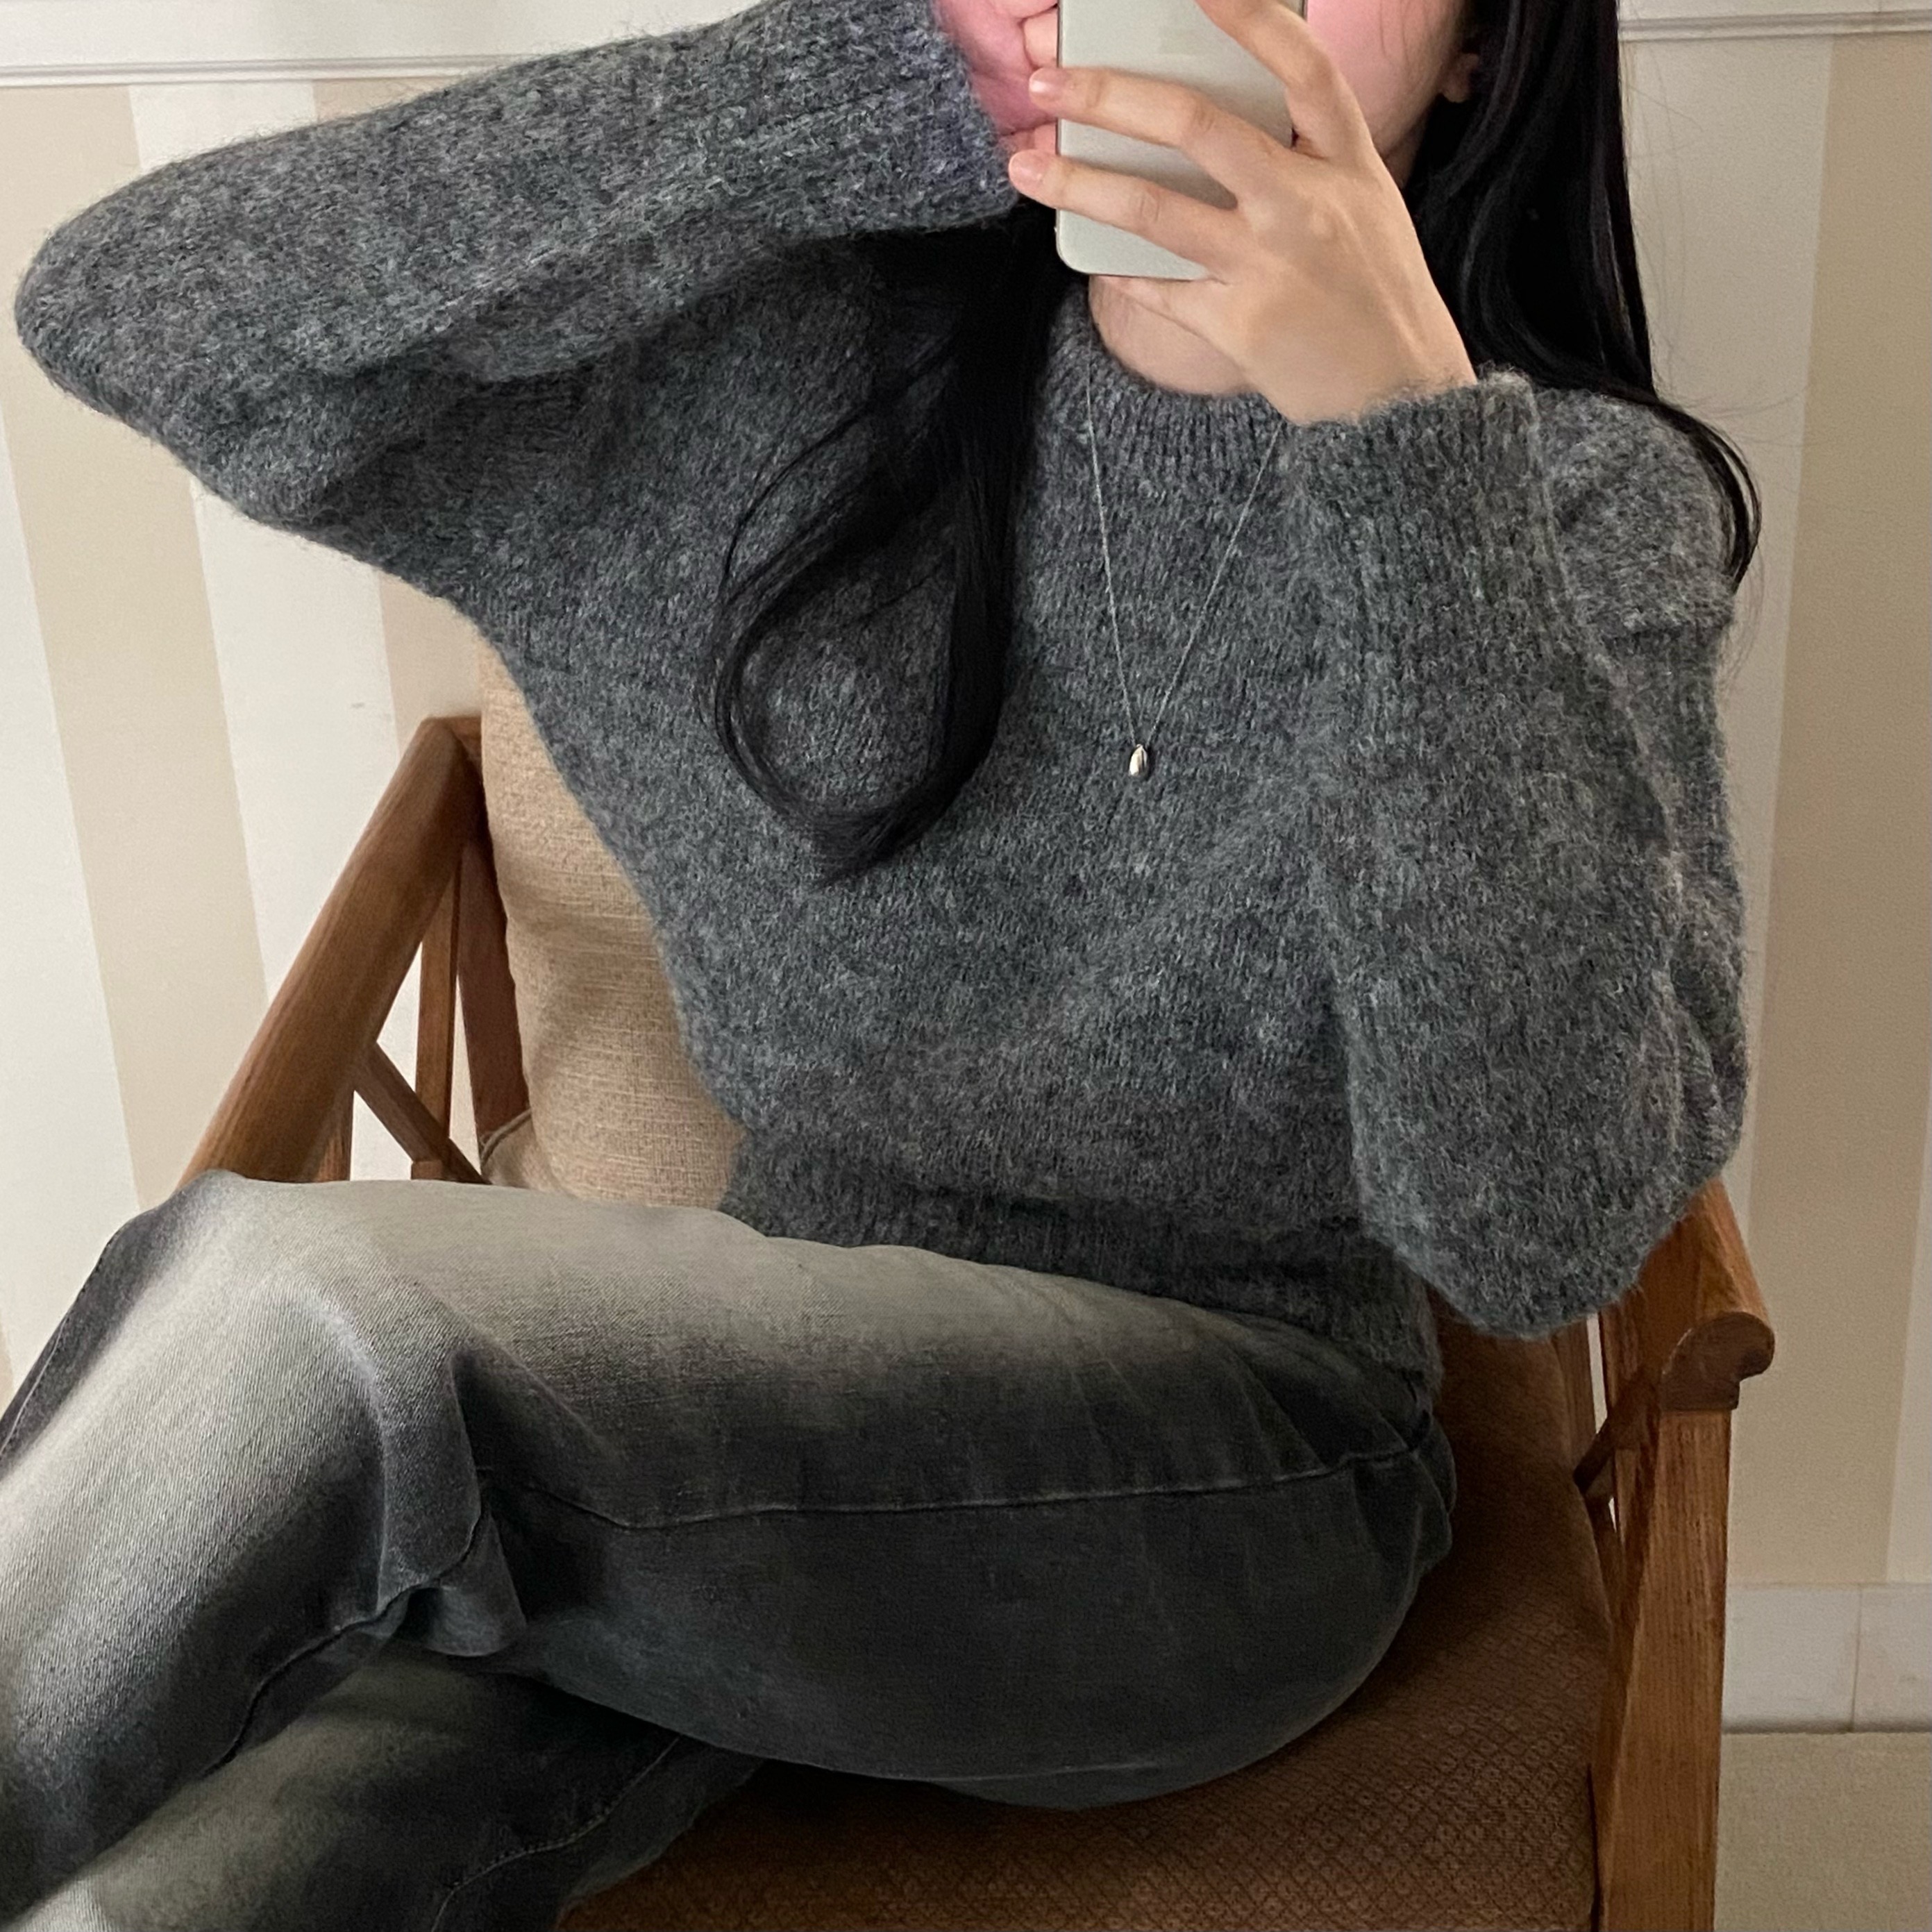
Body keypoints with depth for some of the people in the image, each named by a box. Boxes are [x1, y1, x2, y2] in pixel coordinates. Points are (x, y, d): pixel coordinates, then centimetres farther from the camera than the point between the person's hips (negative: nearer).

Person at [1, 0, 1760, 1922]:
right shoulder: (789, 377, 1)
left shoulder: (1582, 506, -5)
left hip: (1230, 1478, -2)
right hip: (749, 1432, 3)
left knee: (286, 1307, -27)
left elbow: (1540, 1228, -19)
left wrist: (1410, 428, -28)